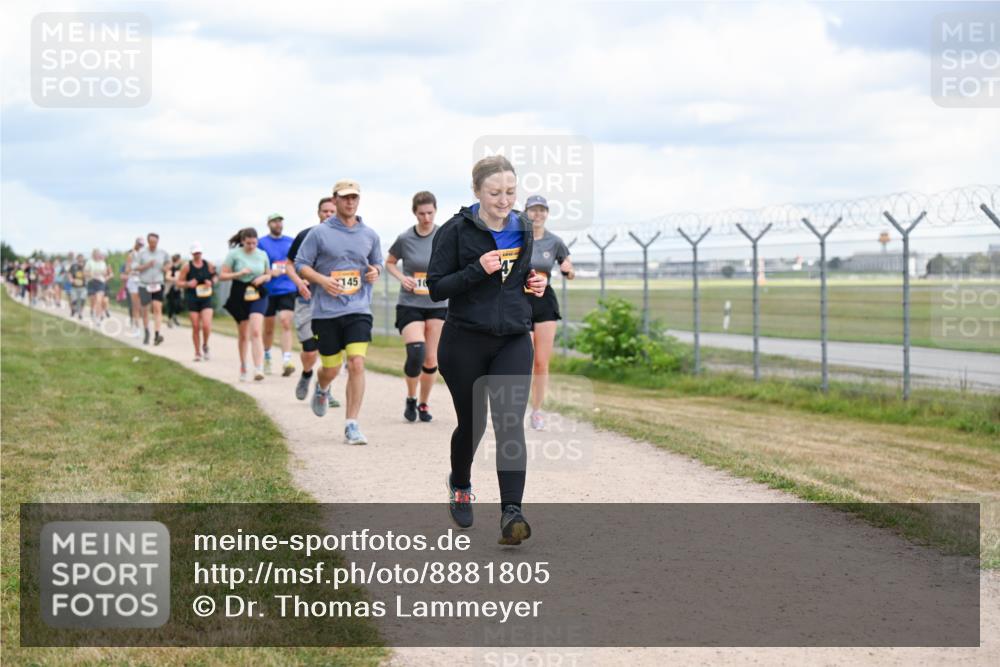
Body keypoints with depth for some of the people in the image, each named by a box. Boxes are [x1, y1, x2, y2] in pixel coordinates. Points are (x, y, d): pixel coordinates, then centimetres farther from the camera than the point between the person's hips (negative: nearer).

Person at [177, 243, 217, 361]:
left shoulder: (208, 265, 1)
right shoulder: (187, 267, -4)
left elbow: (215, 277, 14)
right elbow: (179, 282, 0)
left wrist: (212, 282, -7)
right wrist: (188, 284, -18)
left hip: (206, 299, 0)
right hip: (192, 299, 0)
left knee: (206, 326, -13)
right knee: (196, 327, 2)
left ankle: (205, 346, 16)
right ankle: (197, 353, 17)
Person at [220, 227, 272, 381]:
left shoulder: (262, 254, 5)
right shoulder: (234, 254, -4)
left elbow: (268, 274, 17)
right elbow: (222, 275, -3)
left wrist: (263, 278, -6)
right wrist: (239, 274, -18)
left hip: (258, 295, 0)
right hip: (240, 295, 0)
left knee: (256, 332, -17)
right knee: (243, 335, 10)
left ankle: (259, 369, -25)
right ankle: (243, 367, 29)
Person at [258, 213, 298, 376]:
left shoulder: (291, 242, 9)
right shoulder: (262, 243, 1)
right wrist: (269, 273, -17)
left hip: (288, 290, 1)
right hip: (268, 290, 0)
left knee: (286, 323, -15)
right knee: (268, 327, 10)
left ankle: (286, 361, -22)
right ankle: (267, 357, 33)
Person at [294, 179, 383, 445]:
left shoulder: (369, 235, 10)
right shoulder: (319, 233, -1)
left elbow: (377, 263, 23)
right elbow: (301, 264, 1)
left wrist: (375, 271, 0)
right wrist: (323, 280, -16)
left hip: (358, 310, 1)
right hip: (326, 311, -1)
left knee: (357, 364, -14)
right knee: (331, 369, 7)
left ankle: (352, 425, -9)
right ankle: (321, 389, 45)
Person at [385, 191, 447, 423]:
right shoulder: (405, 239, -4)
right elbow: (389, 262, 11)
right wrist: (402, 277, -7)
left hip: (437, 305, 2)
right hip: (409, 305, -2)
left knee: (431, 360, 4)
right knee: (415, 353, -18)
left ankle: (424, 404, 25)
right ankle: (410, 399, 6)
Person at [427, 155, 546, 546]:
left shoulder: (523, 229, 7)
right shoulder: (456, 231, -8)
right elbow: (436, 288, -10)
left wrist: (535, 284, 2)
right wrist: (477, 270, -23)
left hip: (513, 341, 2)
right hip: (465, 342, -2)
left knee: (510, 422, -13)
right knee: (471, 423, 11)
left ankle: (511, 513, -21)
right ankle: (460, 484, 42)